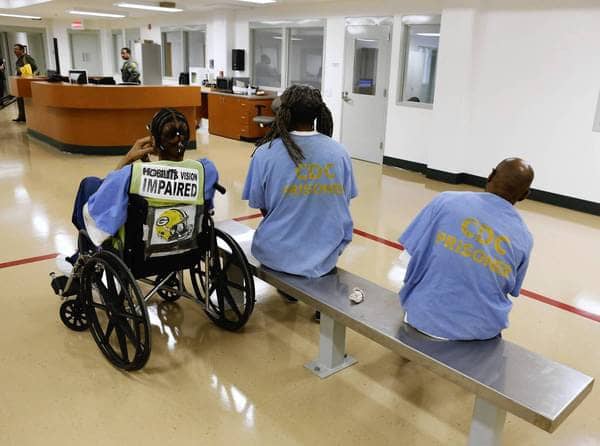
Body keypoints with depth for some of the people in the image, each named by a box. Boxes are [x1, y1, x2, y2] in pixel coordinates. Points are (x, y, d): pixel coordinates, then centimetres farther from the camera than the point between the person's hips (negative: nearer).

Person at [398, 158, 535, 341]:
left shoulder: (446, 200, -12)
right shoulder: (524, 238, -5)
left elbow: (414, 256, -8)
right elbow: (511, 290, 7)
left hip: (426, 315, -3)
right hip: (482, 328, 4)